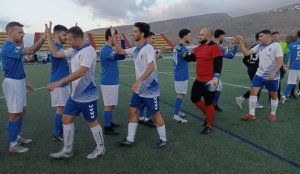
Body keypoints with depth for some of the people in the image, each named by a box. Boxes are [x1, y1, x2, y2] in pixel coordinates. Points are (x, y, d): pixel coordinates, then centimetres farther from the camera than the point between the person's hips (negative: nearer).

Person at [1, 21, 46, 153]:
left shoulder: (14, 47, 13)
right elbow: (30, 51, -31)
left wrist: (25, 82, 21)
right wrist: (43, 38, -31)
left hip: (18, 82, 10)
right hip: (13, 83, -10)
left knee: (22, 111, 18)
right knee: (15, 114, -2)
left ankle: (17, 138, 31)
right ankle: (13, 145, 10)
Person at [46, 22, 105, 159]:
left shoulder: (88, 51, -20)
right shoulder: (74, 51, 7)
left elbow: (81, 72, -30)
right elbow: (55, 53, 16)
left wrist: (59, 82, -32)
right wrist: (48, 35, 12)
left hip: (87, 96, -8)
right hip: (75, 95, 9)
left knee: (92, 122, 5)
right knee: (66, 119, 10)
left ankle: (100, 148, 26)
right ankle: (67, 150, 24)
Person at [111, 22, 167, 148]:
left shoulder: (148, 48, -18)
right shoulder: (136, 49, 7)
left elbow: (151, 67, -30)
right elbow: (121, 51, 21)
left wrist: (138, 81, -35)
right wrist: (114, 38, 10)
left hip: (150, 89, -8)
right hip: (139, 89, 8)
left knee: (155, 114, 4)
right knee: (132, 111, 10)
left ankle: (163, 139, 22)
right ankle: (130, 139, 22)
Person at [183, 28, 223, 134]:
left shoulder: (215, 48, -14)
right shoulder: (199, 48, 11)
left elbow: (218, 65, -20)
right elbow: (191, 58, 18)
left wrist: (215, 79, -27)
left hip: (209, 81, -8)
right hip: (199, 80, 9)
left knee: (208, 102, 3)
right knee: (194, 98, 15)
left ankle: (209, 126, 19)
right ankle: (208, 113, 38)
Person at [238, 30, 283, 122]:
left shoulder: (276, 45, -11)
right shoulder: (259, 46, 5)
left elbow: (280, 61, -15)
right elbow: (246, 53, 3)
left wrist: (273, 73, -24)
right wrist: (241, 43, -7)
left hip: (272, 76, -5)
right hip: (260, 74, 5)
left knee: (274, 95, 10)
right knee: (253, 91, -3)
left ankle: (273, 114, 29)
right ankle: (251, 114, 5)